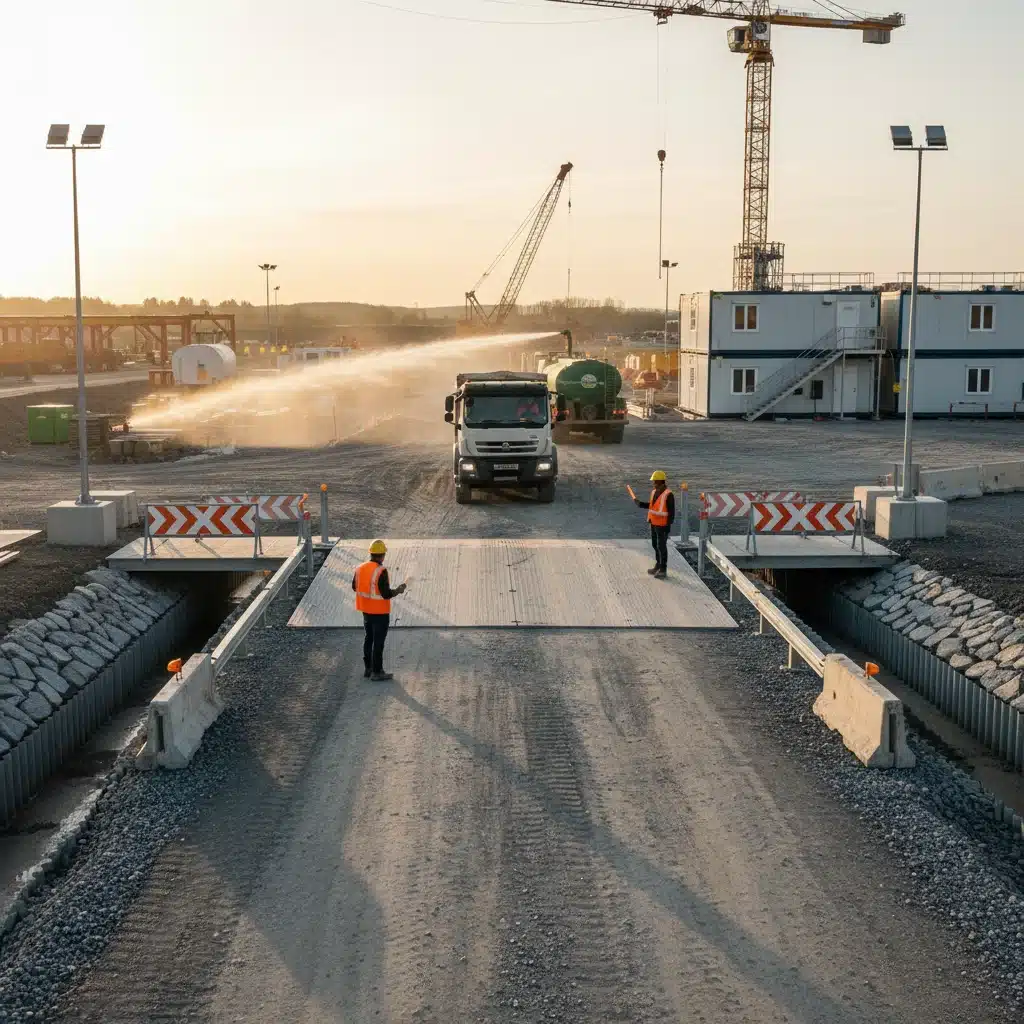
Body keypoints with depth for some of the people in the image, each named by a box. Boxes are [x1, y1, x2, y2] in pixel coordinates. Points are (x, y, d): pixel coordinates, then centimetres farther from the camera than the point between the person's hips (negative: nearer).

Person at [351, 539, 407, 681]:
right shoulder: (381, 571, -24)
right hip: (380, 612, -7)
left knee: (368, 638, 20)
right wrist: (398, 590, -6)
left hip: (366, 610, 7)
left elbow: (355, 587, 11)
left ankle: (368, 669, 28)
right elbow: (386, 594, -24)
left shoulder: (360, 568, -2)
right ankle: (377, 672, 10)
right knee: (378, 641, 3)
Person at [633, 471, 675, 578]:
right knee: (655, 545, 16)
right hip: (654, 523, 8)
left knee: (662, 547, -2)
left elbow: (672, 511, -17)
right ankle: (658, 566, 29)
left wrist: (669, 525, -19)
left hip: (663, 525, -8)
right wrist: (640, 503, 7)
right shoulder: (654, 492, 6)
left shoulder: (668, 495, -19)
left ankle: (663, 570, 6)